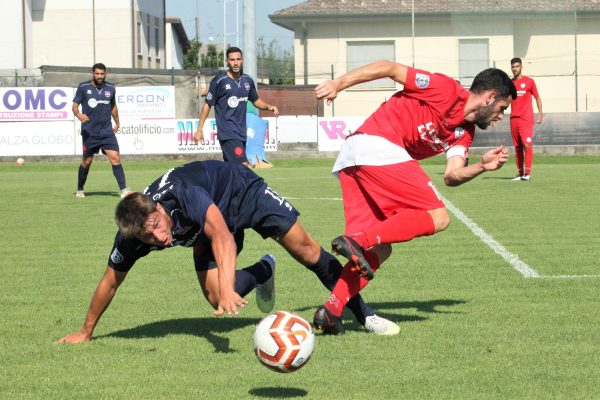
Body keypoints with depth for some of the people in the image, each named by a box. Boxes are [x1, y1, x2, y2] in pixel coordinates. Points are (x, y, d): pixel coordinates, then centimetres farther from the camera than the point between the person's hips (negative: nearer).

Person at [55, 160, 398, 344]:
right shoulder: (131, 238, -27)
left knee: (305, 249, -12)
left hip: (240, 188, -4)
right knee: (215, 298, -12)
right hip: (205, 231, 5)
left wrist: (228, 288, -68)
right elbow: (111, 281, -11)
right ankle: (263, 272, 22)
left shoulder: (181, 193, -44)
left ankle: (364, 314, 3)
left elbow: (222, 235, -55)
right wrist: (86, 332, -4)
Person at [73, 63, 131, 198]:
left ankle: (123, 190, -12)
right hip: (89, 132, -2)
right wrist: (78, 114, -25)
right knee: (87, 161, 6)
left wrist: (117, 123, 29)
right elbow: (75, 105, -4)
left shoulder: (110, 88, 6)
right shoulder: (83, 87, -3)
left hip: (107, 131, 2)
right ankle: (80, 190, 24)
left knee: (115, 158, -11)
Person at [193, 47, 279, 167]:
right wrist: (199, 129, -3)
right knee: (244, 167, -18)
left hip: (241, 133, 6)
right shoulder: (219, 81, -7)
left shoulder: (248, 81, 9)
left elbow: (256, 100, 24)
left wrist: (268, 107, 4)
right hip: (227, 133, -6)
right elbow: (208, 104, -1)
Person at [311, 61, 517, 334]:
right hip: (378, 146, -9)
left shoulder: (465, 132, 22)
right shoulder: (447, 90, -2)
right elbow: (390, 68, -3)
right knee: (437, 217, -9)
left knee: (378, 250, 6)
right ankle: (357, 240, -20)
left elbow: (452, 176, 9)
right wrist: (338, 84, -7)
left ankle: (330, 311, -5)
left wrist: (482, 166, -9)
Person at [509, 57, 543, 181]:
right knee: (517, 147, 7)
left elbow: (537, 98, 5)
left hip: (526, 118, -4)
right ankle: (520, 173, 12)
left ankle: (527, 173, -16)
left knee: (527, 145, -14)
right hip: (513, 119, 5)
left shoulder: (529, 81, 1)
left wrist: (540, 114, -4)